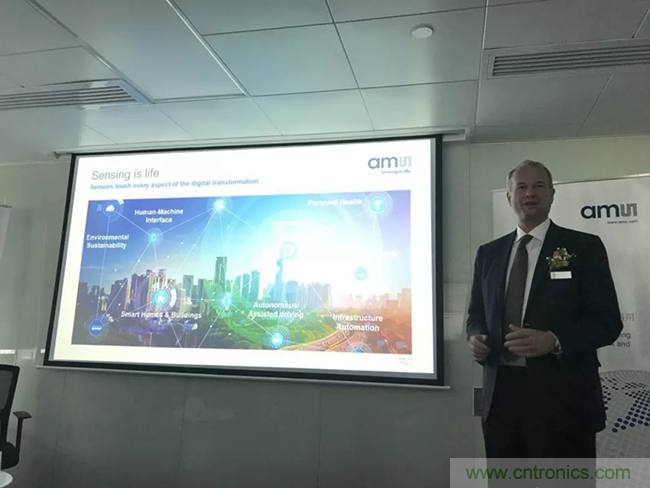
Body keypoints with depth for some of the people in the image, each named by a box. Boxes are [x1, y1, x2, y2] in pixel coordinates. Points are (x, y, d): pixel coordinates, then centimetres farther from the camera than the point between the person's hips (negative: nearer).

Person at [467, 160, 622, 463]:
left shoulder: (584, 247, 0)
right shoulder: (488, 253, 11)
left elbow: (608, 321, -5)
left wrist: (554, 340, -21)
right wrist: (475, 337, -5)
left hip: (562, 397, -3)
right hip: (500, 394, 4)